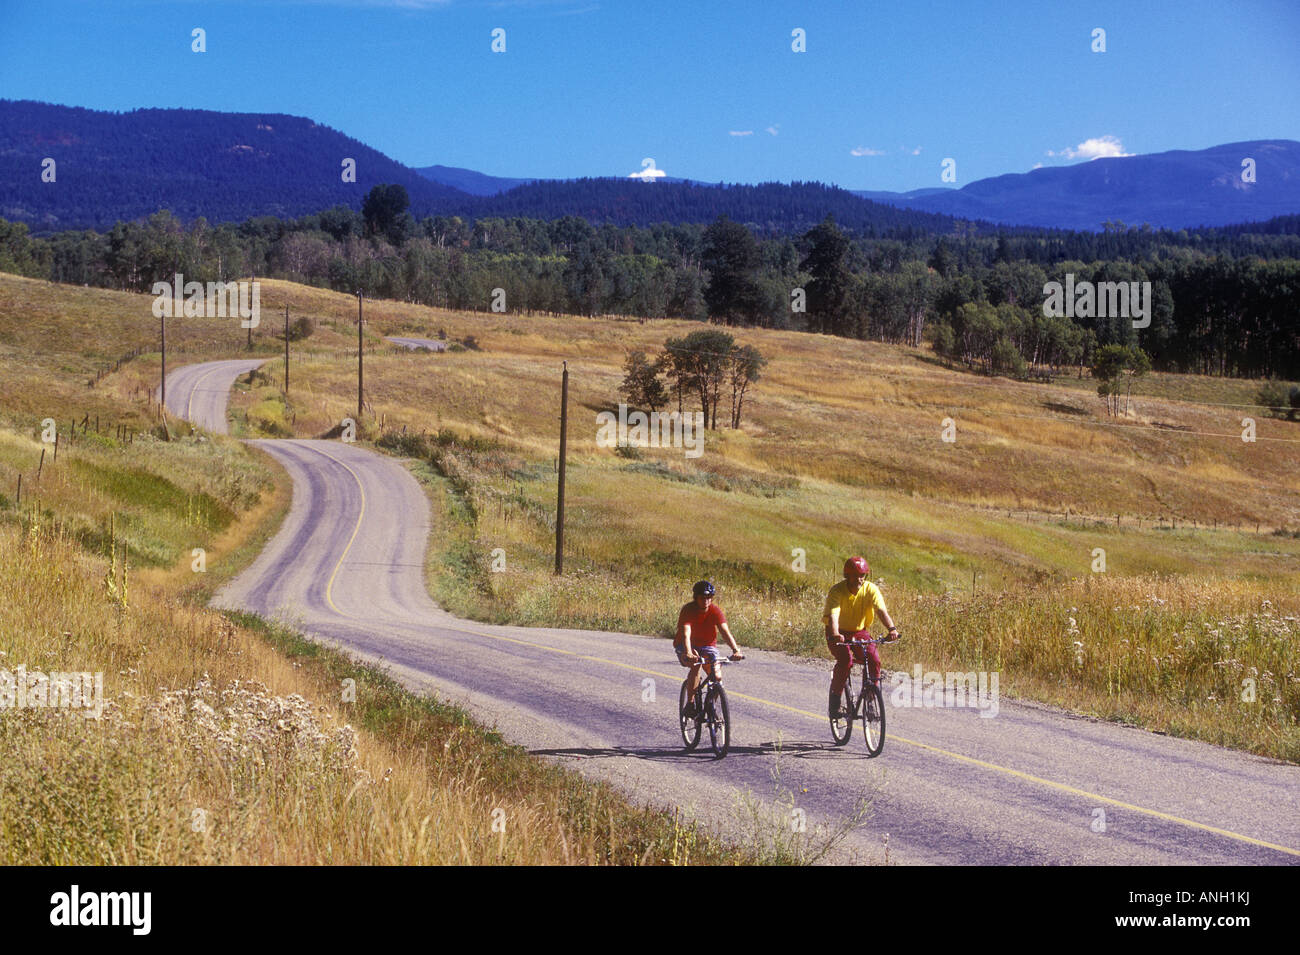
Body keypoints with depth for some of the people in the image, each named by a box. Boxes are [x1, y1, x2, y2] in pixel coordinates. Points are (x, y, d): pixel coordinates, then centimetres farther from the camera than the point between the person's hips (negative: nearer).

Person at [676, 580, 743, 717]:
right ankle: (690, 704, -25)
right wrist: (689, 653, -55)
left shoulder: (715, 611, -16)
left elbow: (725, 631, -27)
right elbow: (686, 634, -37)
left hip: (707, 645, 3)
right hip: (686, 645, -3)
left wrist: (736, 650, -44)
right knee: (696, 664, -34)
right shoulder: (688, 610, -23)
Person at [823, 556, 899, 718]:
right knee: (846, 659, -29)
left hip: (859, 632, 3)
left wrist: (892, 628, -46)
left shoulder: (871, 589, -13)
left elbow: (881, 610, -27)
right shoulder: (837, 591, -21)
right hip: (840, 634, -3)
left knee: (874, 658, -23)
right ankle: (834, 701, -15)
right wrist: (835, 635, -55)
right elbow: (833, 615, -35)